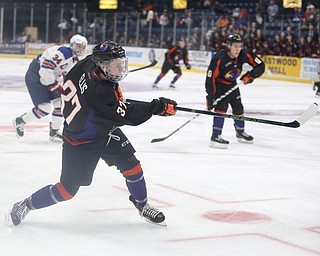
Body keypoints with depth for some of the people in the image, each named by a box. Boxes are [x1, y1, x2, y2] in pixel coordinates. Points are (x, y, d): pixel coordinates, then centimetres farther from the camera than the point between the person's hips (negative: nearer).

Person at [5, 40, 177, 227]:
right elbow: (127, 116, -39)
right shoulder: (100, 92, -38)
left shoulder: (90, 63, -15)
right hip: (80, 143, -9)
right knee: (68, 189, -1)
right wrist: (158, 107, -40)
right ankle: (24, 206, 16)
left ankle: (142, 204, 25)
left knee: (132, 165, 3)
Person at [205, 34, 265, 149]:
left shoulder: (244, 54, -19)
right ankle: (215, 136, -24)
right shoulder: (219, 59, -33)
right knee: (221, 107, -23)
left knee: (238, 107, 14)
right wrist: (210, 97, -32)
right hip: (218, 84, -6)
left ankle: (240, 132, 36)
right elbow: (210, 78, -31)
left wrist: (250, 75, -25)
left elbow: (260, 66, -10)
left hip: (232, 84, 6)